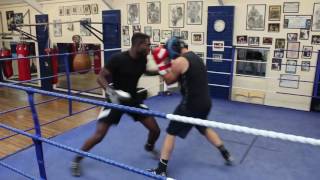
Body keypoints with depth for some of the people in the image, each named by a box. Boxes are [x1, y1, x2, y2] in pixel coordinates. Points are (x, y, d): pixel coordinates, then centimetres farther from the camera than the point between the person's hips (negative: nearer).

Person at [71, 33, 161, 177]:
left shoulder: (143, 59, -5)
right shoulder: (118, 58, -23)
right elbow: (100, 77, -19)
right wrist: (110, 91, -36)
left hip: (133, 99, 5)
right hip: (115, 99, -5)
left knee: (155, 130, 3)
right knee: (98, 136, -11)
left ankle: (149, 147, 39)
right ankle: (76, 160, 16)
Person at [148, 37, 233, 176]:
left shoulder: (179, 61, -14)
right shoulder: (195, 57, 13)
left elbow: (169, 80, -2)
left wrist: (162, 64, 3)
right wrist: (168, 66, 6)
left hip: (191, 104, -8)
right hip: (205, 102, 8)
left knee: (171, 133, 4)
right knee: (204, 128, 31)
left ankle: (161, 169, 10)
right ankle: (226, 155, 39)